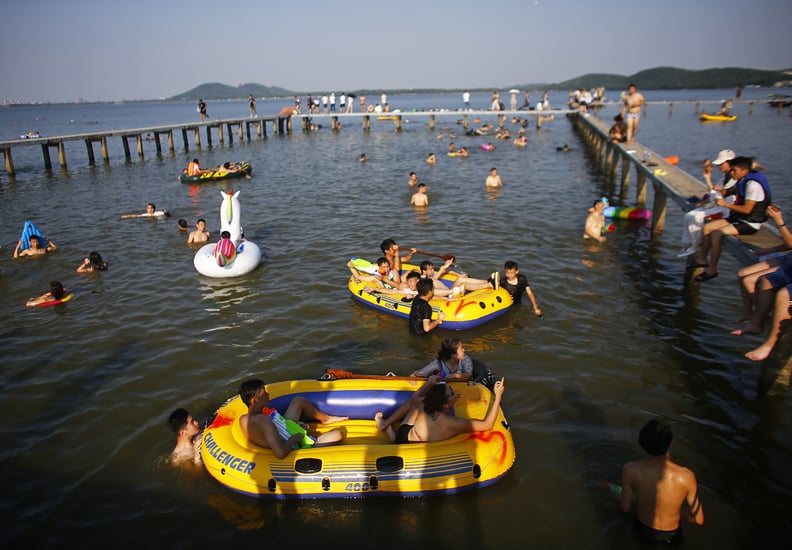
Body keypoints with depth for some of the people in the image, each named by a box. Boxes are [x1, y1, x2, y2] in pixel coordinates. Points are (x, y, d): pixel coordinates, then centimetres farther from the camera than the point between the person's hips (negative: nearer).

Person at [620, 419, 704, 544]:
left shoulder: (630, 469, -29)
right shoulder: (685, 476, -32)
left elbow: (625, 508, -15)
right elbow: (699, 519, -18)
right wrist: (678, 510, 2)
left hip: (643, 530, 1)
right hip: (671, 537, 0)